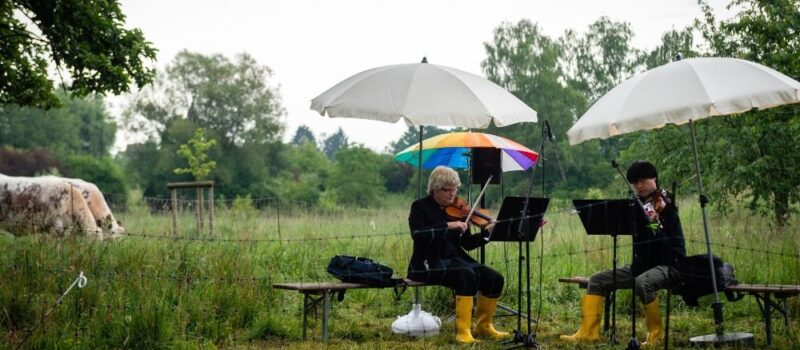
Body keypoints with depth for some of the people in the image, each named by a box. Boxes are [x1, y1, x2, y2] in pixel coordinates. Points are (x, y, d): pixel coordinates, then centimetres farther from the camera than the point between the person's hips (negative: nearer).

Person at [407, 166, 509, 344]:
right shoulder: (420, 207, -3)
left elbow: (468, 243, 10)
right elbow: (417, 235, -22)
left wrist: (486, 233, -7)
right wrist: (447, 226, -28)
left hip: (455, 260, 6)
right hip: (429, 264, -6)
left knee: (494, 278, -12)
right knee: (468, 275, -32)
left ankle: (483, 326, 7)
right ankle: (462, 331, -27)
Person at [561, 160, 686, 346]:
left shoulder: (666, 201, -4)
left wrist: (663, 209, -33)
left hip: (668, 264, -7)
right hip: (642, 264, 7)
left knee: (642, 283, -38)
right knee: (597, 280, -3)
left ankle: (655, 332, -18)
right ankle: (589, 331, -4)